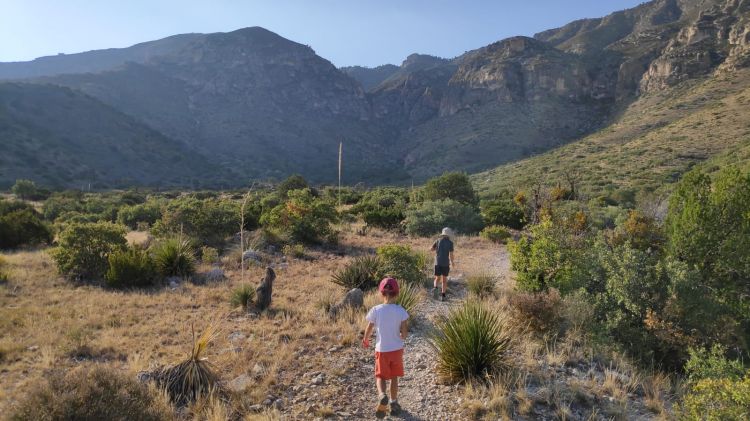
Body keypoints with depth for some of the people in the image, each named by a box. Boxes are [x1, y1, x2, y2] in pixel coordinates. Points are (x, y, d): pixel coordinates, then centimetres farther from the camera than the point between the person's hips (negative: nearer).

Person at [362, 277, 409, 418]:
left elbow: (369, 329, -1)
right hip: (397, 349, 1)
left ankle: (382, 396, -15)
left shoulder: (376, 310, -13)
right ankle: (394, 403, 28)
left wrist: (365, 340, 18)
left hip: (382, 349, -1)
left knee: (380, 376, 12)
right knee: (394, 377, 20)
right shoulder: (400, 310, -12)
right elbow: (404, 333, -11)